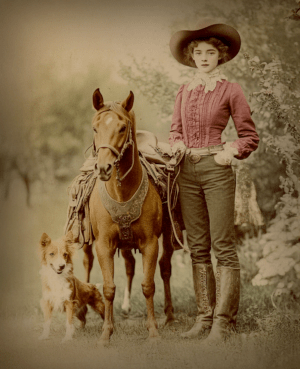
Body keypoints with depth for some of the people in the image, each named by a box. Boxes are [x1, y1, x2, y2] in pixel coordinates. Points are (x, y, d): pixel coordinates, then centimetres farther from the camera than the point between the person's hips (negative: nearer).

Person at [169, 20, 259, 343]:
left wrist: (230, 152, -14)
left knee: (223, 246, -4)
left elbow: (250, 136, 1)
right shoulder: (184, 92, 12)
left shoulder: (230, 91, -1)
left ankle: (223, 319, 0)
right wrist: (177, 144, 1)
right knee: (197, 247, 8)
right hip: (187, 170, 5)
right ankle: (204, 316, 14)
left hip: (216, 169, -5)